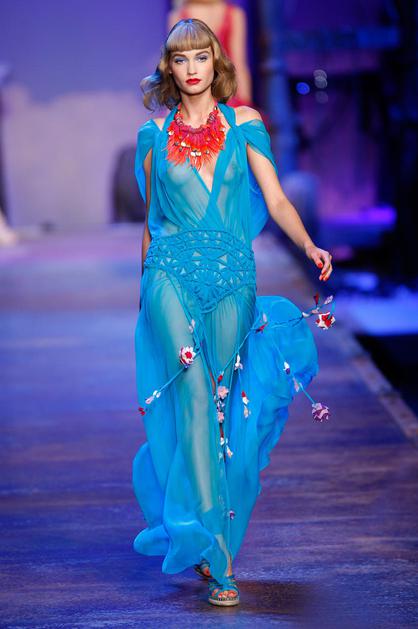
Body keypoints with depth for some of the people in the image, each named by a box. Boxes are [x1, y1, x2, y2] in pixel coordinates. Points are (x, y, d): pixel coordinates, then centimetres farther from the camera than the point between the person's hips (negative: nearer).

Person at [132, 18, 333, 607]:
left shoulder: (244, 123, 7)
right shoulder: (154, 134, 10)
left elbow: (275, 200, 1)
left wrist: (309, 245, -15)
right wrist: (146, 283, 21)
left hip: (233, 276, 1)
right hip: (172, 273, -1)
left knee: (221, 404, 3)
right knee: (194, 393, -17)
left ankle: (200, 539, 21)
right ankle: (215, 556, -19)